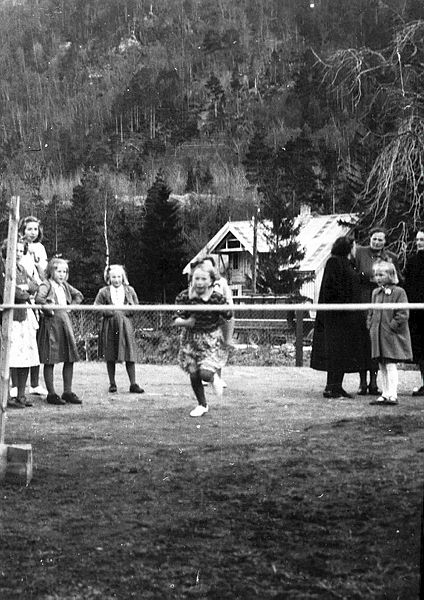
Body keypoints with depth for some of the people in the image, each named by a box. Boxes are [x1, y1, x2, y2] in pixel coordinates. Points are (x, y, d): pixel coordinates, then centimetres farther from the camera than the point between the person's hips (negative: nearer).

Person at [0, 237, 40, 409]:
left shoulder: (21, 269, 19)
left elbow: (35, 286, 17)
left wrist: (26, 287, -5)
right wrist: (26, 295, 0)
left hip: (25, 315, 8)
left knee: (27, 356, 6)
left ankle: (21, 394, 13)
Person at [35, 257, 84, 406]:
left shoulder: (65, 286, 15)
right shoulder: (46, 285, -7)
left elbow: (79, 296, 27)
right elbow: (39, 299, -25)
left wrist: (70, 305, 12)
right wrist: (49, 310, -17)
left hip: (65, 321, 7)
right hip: (51, 323, -7)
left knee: (70, 359, 5)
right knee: (50, 361, -3)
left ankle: (67, 392, 12)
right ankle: (51, 394, 1)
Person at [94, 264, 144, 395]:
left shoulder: (129, 290, 10)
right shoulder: (104, 292, 4)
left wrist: (127, 310, -4)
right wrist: (110, 311, -9)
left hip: (126, 325, 1)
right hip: (109, 326, -1)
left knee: (130, 356, -4)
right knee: (110, 357, 3)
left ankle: (133, 384, 1)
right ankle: (112, 384, 14)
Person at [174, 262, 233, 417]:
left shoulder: (217, 298, -17)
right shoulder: (185, 297, -12)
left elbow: (228, 317, -4)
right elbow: (176, 320, -9)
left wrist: (227, 338, 3)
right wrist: (185, 322, -30)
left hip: (212, 339, -3)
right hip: (191, 338, 3)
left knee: (205, 373, -17)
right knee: (193, 374, 3)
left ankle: (214, 378, 22)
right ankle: (202, 405, 25)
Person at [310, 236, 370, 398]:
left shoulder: (348, 264, 19)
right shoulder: (334, 262, -9)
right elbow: (331, 287, -18)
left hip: (349, 316, 10)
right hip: (336, 315, -10)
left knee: (345, 353, 9)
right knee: (336, 352, -9)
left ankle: (337, 387, 13)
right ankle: (331, 388, -7)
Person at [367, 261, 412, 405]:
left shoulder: (399, 292, -7)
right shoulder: (375, 293, 14)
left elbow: (403, 314, -12)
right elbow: (371, 312, 23)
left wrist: (391, 326, -15)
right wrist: (371, 326, 10)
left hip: (392, 336, -7)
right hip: (378, 336, 7)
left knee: (391, 365, -10)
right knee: (382, 366, 9)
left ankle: (392, 396, -9)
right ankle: (385, 394, 15)